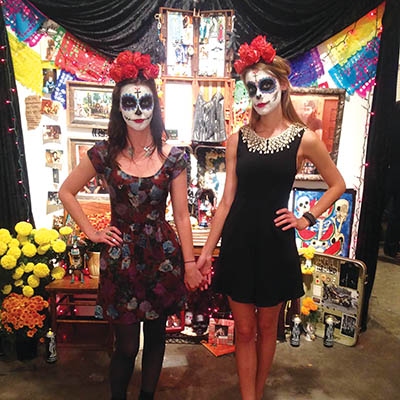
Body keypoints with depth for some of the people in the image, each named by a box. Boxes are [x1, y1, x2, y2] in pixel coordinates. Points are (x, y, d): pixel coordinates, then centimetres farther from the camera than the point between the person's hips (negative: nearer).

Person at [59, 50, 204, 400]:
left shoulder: (173, 157, -4)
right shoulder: (104, 153, -4)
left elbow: (181, 215, -1)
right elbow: (67, 192, 9)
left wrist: (190, 263, -1)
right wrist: (91, 232, 2)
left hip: (162, 256, 1)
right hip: (121, 257, 0)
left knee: (155, 336, 16)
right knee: (126, 345, 9)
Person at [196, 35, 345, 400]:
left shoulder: (304, 138, -5)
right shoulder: (238, 139, 0)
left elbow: (338, 185, 9)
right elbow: (227, 199, 1)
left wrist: (307, 218, -3)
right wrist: (206, 252, 1)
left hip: (275, 244, -1)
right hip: (238, 243, 1)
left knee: (266, 327, 18)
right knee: (244, 330, 12)